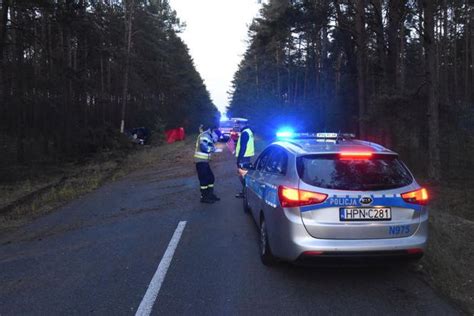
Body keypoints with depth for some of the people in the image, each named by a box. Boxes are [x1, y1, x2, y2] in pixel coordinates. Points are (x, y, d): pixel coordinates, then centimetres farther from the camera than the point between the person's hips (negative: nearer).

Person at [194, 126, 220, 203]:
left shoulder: (207, 136, 16)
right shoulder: (204, 135, -16)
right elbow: (203, 147, -28)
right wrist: (213, 148, -15)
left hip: (204, 161, 10)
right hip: (201, 161, -10)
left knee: (211, 177, 14)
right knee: (204, 179, -3)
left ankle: (210, 195, 24)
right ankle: (204, 197, 8)